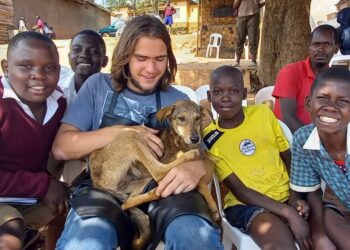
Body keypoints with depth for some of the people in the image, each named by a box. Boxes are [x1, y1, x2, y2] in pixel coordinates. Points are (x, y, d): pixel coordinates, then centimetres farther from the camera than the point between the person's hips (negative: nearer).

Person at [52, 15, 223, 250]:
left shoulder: (179, 101, 10)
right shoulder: (99, 85, 9)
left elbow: (205, 163, 7)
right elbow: (61, 147, 2)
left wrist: (197, 167, -19)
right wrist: (119, 133, -13)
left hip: (163, 191, 0)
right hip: (103, 189, 1)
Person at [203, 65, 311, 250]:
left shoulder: (263, 113, 2)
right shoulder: (209, 140, -7)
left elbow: (290, 159, 10)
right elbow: (239, 191, -10)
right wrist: (288, 213, -21)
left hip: (287, 197, 4)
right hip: (246, 203, -3)